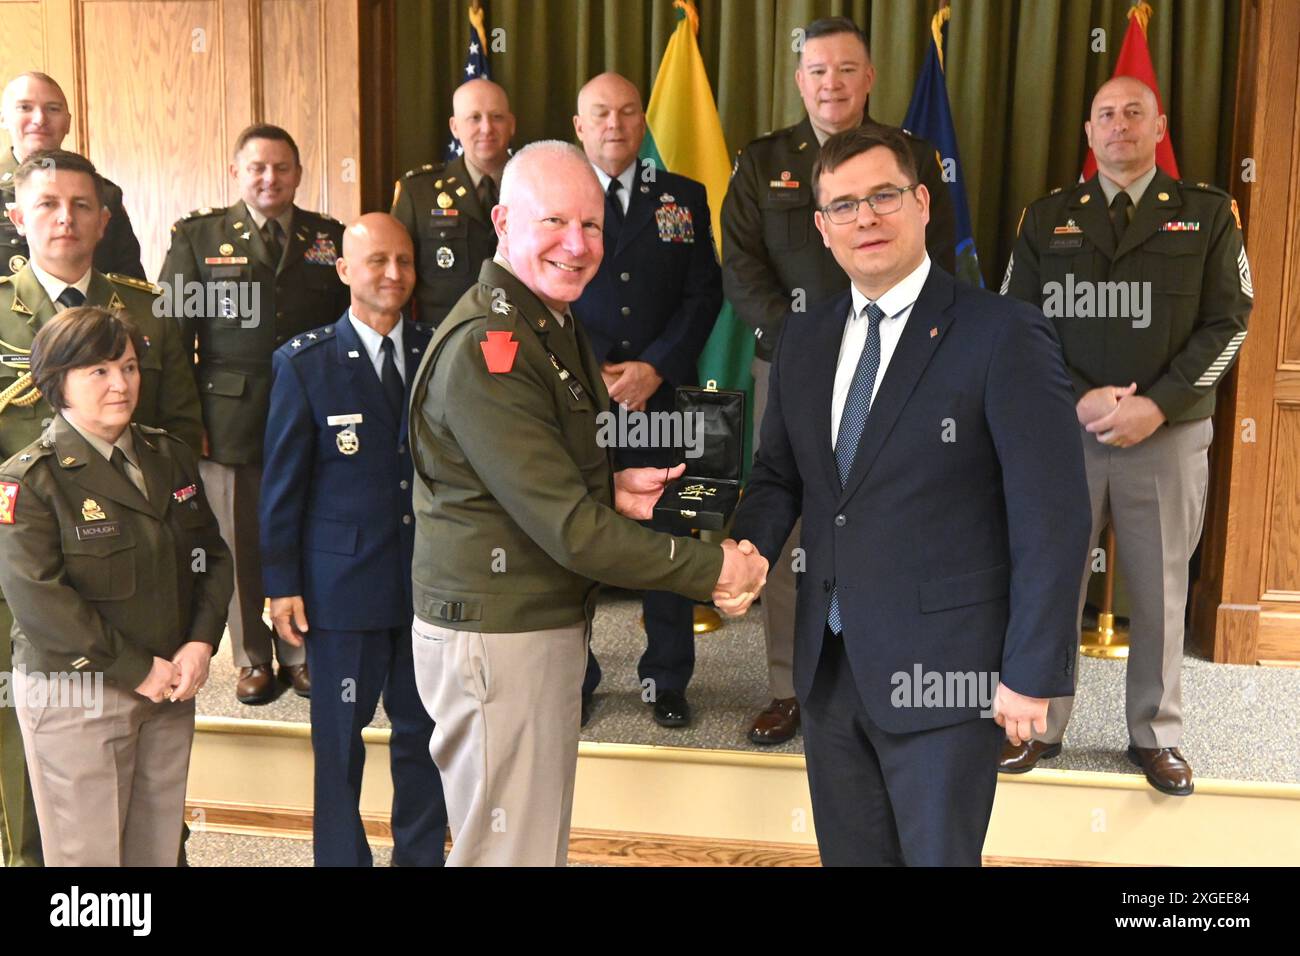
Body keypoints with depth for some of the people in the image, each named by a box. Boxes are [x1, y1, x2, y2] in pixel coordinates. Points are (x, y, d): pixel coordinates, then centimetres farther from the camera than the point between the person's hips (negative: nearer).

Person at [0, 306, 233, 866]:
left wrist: (201, 643, -7)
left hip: (169, 684, 5)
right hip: (75, 693, -5)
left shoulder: (171, 457, 9)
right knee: (89, 850, 5)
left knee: (158, 845, 12)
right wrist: (137, 671, -17)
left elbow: (211, 555, 10)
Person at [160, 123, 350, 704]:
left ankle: (303, 654, 27)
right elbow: (172, 333, 1)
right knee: (241, 547, 7)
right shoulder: (197, 237, 4)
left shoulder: (331, 238, 8)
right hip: (230, 423, -1)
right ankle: (253, 661, 24)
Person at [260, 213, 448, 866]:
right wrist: (281, 583, -4)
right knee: (340, 738, 10)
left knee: (424, 733, 14)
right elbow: (282, 481, -2)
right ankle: (341, 855, 27)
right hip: (341, 584, -2)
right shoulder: (304, 363, -3)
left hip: (430, 583, 3)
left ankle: (421, 854, 31)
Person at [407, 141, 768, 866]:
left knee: (543, 836, 20)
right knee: (509, 849, 2)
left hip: (551, 623, 10)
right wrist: (714, 568, -18)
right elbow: (569, 529, -24)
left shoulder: (558, 328, 10)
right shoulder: (484, 350, -21)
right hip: (497, 638, -9)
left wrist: (612, 489, 1)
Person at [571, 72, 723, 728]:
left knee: (667, 537, 6)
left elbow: (704, 294, 4)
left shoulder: (684, 198, 11)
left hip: (662, 395, 1)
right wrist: (593, 375, -9)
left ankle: (666, 679, 21)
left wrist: (654, 366, -9)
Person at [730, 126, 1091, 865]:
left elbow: (1052, 518, -13)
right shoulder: (805, 346, 8)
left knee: (939, 855, 11)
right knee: (849, 852, 19)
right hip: (830, 664, 6)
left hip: (943, 669, -5)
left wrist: (1031, 673, -14)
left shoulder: (1004, 336, -12)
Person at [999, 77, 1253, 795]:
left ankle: (1156, 736, 24)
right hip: (1063, 429, 1)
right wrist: (1078, 400, -12)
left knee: (1161, 590, 8)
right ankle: (1039, 725, 22)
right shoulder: (1047, 219, 7)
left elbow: (1228, 322, -1)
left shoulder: (1208, 214, 4)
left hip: (1171, 434, 0)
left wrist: (1157, 405, -13)